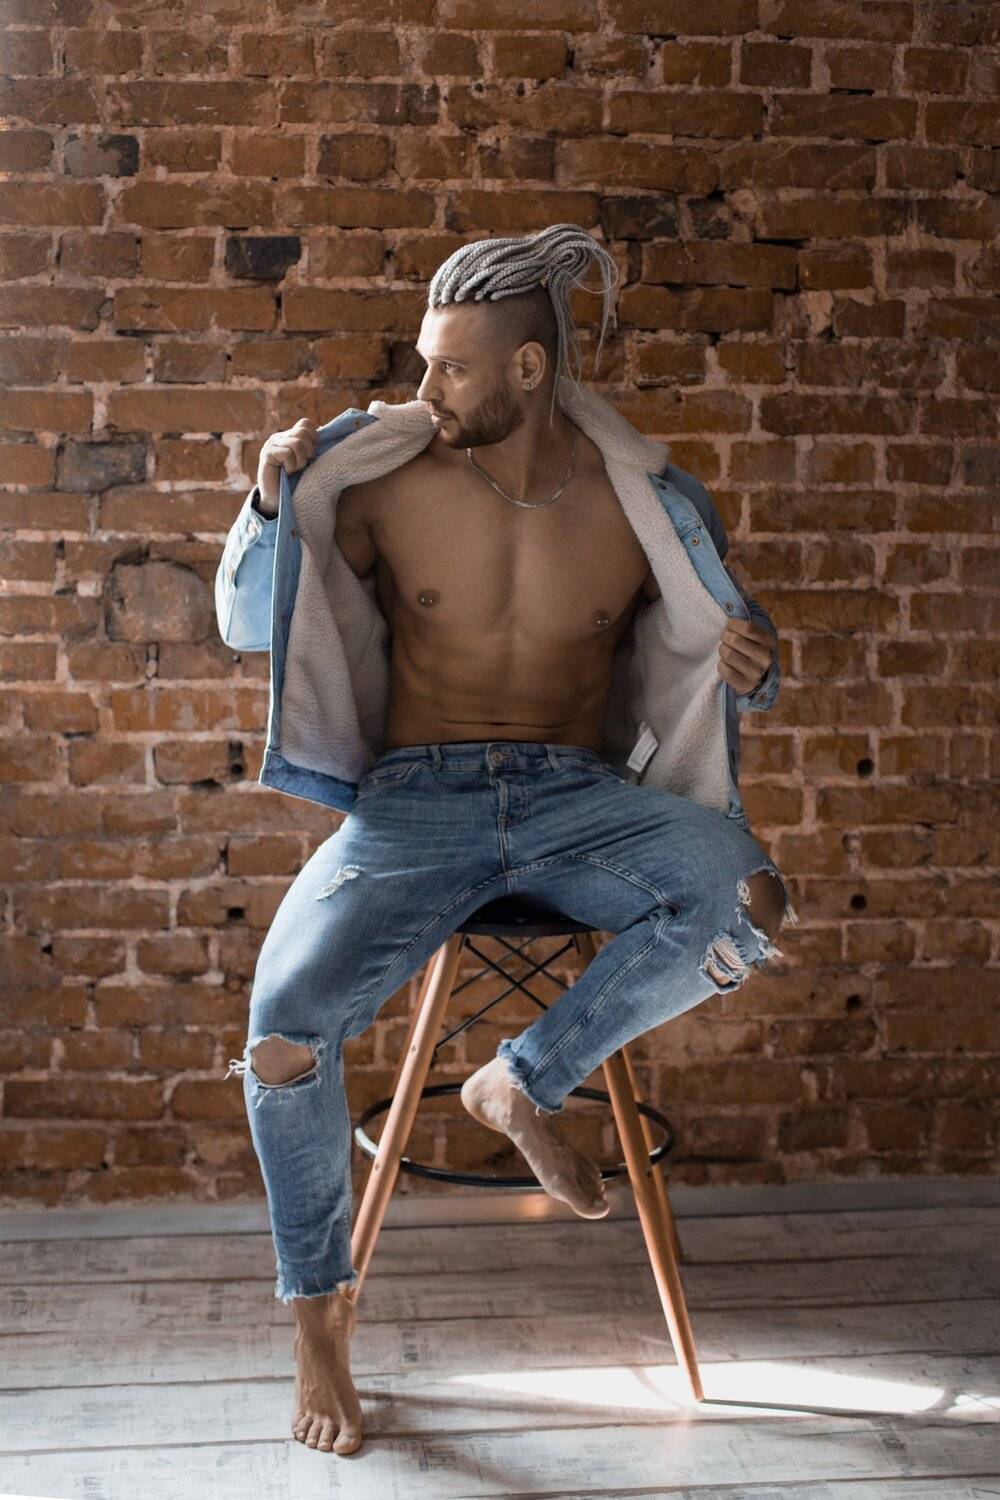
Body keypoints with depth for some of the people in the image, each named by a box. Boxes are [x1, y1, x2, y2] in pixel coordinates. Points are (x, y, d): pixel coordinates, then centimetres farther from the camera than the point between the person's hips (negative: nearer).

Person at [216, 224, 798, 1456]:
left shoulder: (644, 506, -1)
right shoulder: (385, 479, -2)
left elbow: (720, 667, 13)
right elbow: (249, 626, 6)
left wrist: (751, 667, -12)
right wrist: (272, 506, -12)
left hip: (576, 795, 1)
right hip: (413, 799, 0)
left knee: (745, 900, -29)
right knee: (285, 1020, -24)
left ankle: (526, 1082, -6)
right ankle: (318, 1313, 2)